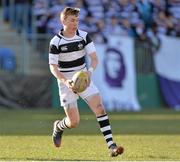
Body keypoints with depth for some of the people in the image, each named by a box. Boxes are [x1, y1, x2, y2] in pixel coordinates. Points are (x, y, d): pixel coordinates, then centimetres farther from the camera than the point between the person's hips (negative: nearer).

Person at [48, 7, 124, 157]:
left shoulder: (84, 36, -5)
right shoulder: (56, 42, -12)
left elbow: (94, 58, -8)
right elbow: (53, 67, -12)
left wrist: (90, 71, -30)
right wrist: (65, 81, -29)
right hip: (67, 82, -3)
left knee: (99, 108, -16)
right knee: (74, 122, -3)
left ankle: (111, 146, -21)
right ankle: (58, 126, 34)